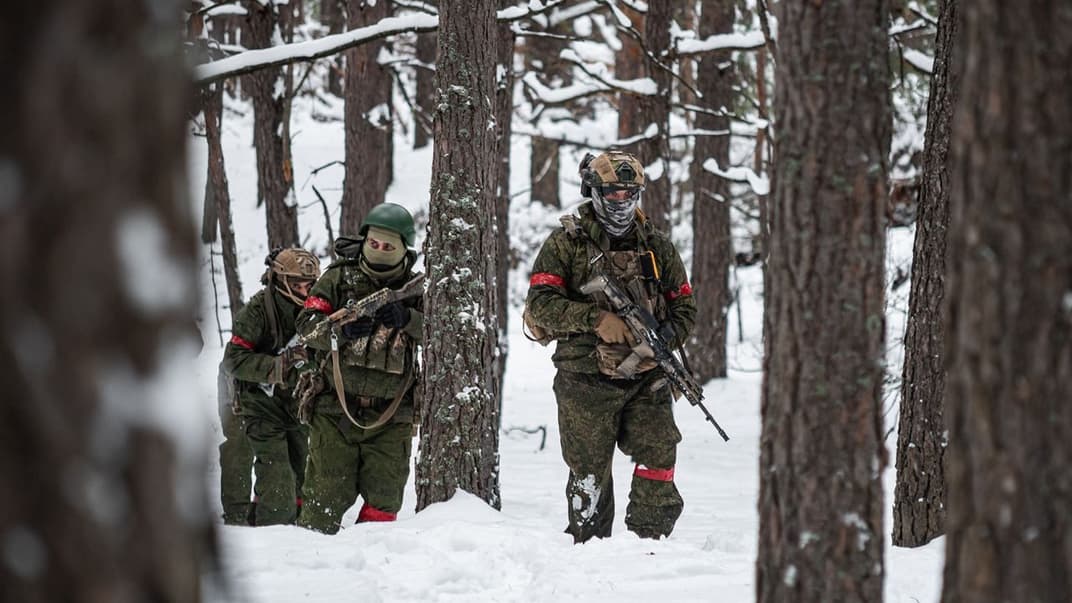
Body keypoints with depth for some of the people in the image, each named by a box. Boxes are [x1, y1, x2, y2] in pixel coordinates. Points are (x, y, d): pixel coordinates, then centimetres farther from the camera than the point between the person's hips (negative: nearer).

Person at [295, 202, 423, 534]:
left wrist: (406, 319, -25)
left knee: (385, 500, 3)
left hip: (391, 417, 1)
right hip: (336, 410, -1)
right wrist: (342, 330, -24)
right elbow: (307, 325, -4)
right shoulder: (339, 278, 3)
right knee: (327, 495, -3)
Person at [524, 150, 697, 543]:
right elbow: (541, 304, -7)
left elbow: (684, 305, 16)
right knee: (590, 473, 3)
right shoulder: (566, 243, 2)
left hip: (646, 379, 3)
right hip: (586, 381, -3)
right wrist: (597, 319, -20)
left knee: (658, 463, -7)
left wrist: (662, 341, -5)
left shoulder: (657, 246, 12)